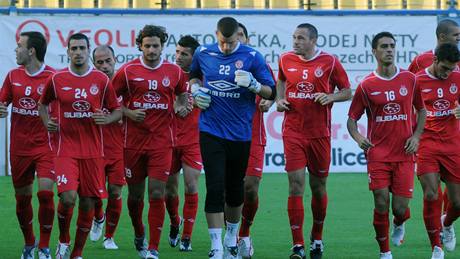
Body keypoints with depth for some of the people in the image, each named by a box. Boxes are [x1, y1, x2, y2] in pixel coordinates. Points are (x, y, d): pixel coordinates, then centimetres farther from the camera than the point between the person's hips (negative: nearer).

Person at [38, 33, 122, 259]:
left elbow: (117, 110, 10)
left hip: (93, 151, 1)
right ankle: (63, 240, 8)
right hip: (66, 150, -1)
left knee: (87, 203, 3)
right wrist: (47, 122, 2)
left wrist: (107, 119, -11)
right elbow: (43, 103, 20)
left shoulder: (101, 80, 2)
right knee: (67, 198, -19)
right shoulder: (57, 79, 3)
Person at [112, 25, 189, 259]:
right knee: (135, 194, 10)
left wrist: (181, 107, 3)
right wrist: (128, 113, -9)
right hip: (134, 140, 0)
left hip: (162, 141, 0)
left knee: (157, 194, -10)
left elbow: (182, 92, 23)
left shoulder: (174, 71, 4)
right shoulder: (127, 71, -1)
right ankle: (139, 234, 38)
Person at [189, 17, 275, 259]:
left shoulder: (252, 57, -4)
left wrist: (253, 84, -21)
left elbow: (270, 92, -1)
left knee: (235, 189, 13)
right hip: (211, 132, 0)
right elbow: (194, 76, 25)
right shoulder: (203, 54, 3)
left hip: (240, 135, 0)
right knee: (215, 188, -10)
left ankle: (231, 239, 32)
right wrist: (195, 89, 4)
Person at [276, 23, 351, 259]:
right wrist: (279, 100, 6)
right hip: (293, 132, 1)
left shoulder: (330, 62, -3)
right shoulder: (286, 60, 5)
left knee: (318, 186, 10)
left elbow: (347, 92, 4)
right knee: (296, 185, -9)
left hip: (320, 133, -1)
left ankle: (317, 238, 30)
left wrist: (330, 97, -15)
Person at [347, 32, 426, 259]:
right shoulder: (366, 85, 0)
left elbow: (422, 110, 16)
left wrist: (416, 136, 1)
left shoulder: (409, 79, 4)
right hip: (377, 153, -1)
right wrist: (357, 137, -15)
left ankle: (399, 224, 35)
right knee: (381, 204, -7)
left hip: (404, 153, 1)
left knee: (400, 207, -2)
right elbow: (352, 118, 5)